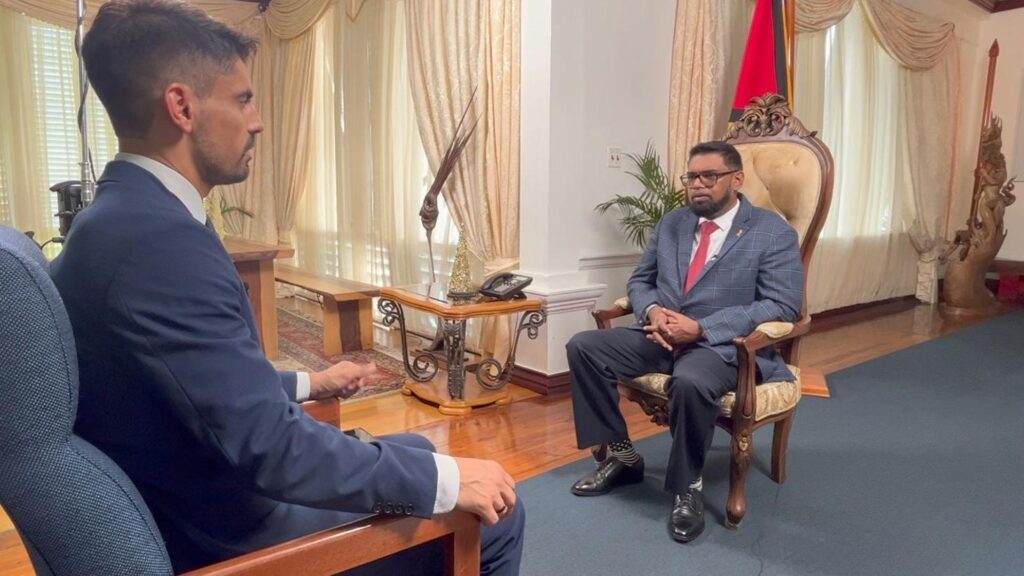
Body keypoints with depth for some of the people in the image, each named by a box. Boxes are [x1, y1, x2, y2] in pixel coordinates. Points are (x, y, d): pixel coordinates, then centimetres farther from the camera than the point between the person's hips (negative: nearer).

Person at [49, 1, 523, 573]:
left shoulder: (122, 221, 3)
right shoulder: (160, 240, -29)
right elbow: (270, 448, -30)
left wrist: (308, 383, 20)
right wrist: (445, 479, -22)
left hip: (203, 501, 10)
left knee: (413, 450, 23)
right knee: (496, 515, -2)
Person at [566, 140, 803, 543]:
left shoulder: (773, 233, -3)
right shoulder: (671, 223, 14)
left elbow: (783, 305, -12)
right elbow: (640, 280, 17)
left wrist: (702, 328, -21)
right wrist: (652, 311, -10)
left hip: (721, 344, -6)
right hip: (660, 334, 6)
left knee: (690, 383, -39)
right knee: (583, 346, -12)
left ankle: (688, 487, -11)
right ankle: (622, 456, 1)